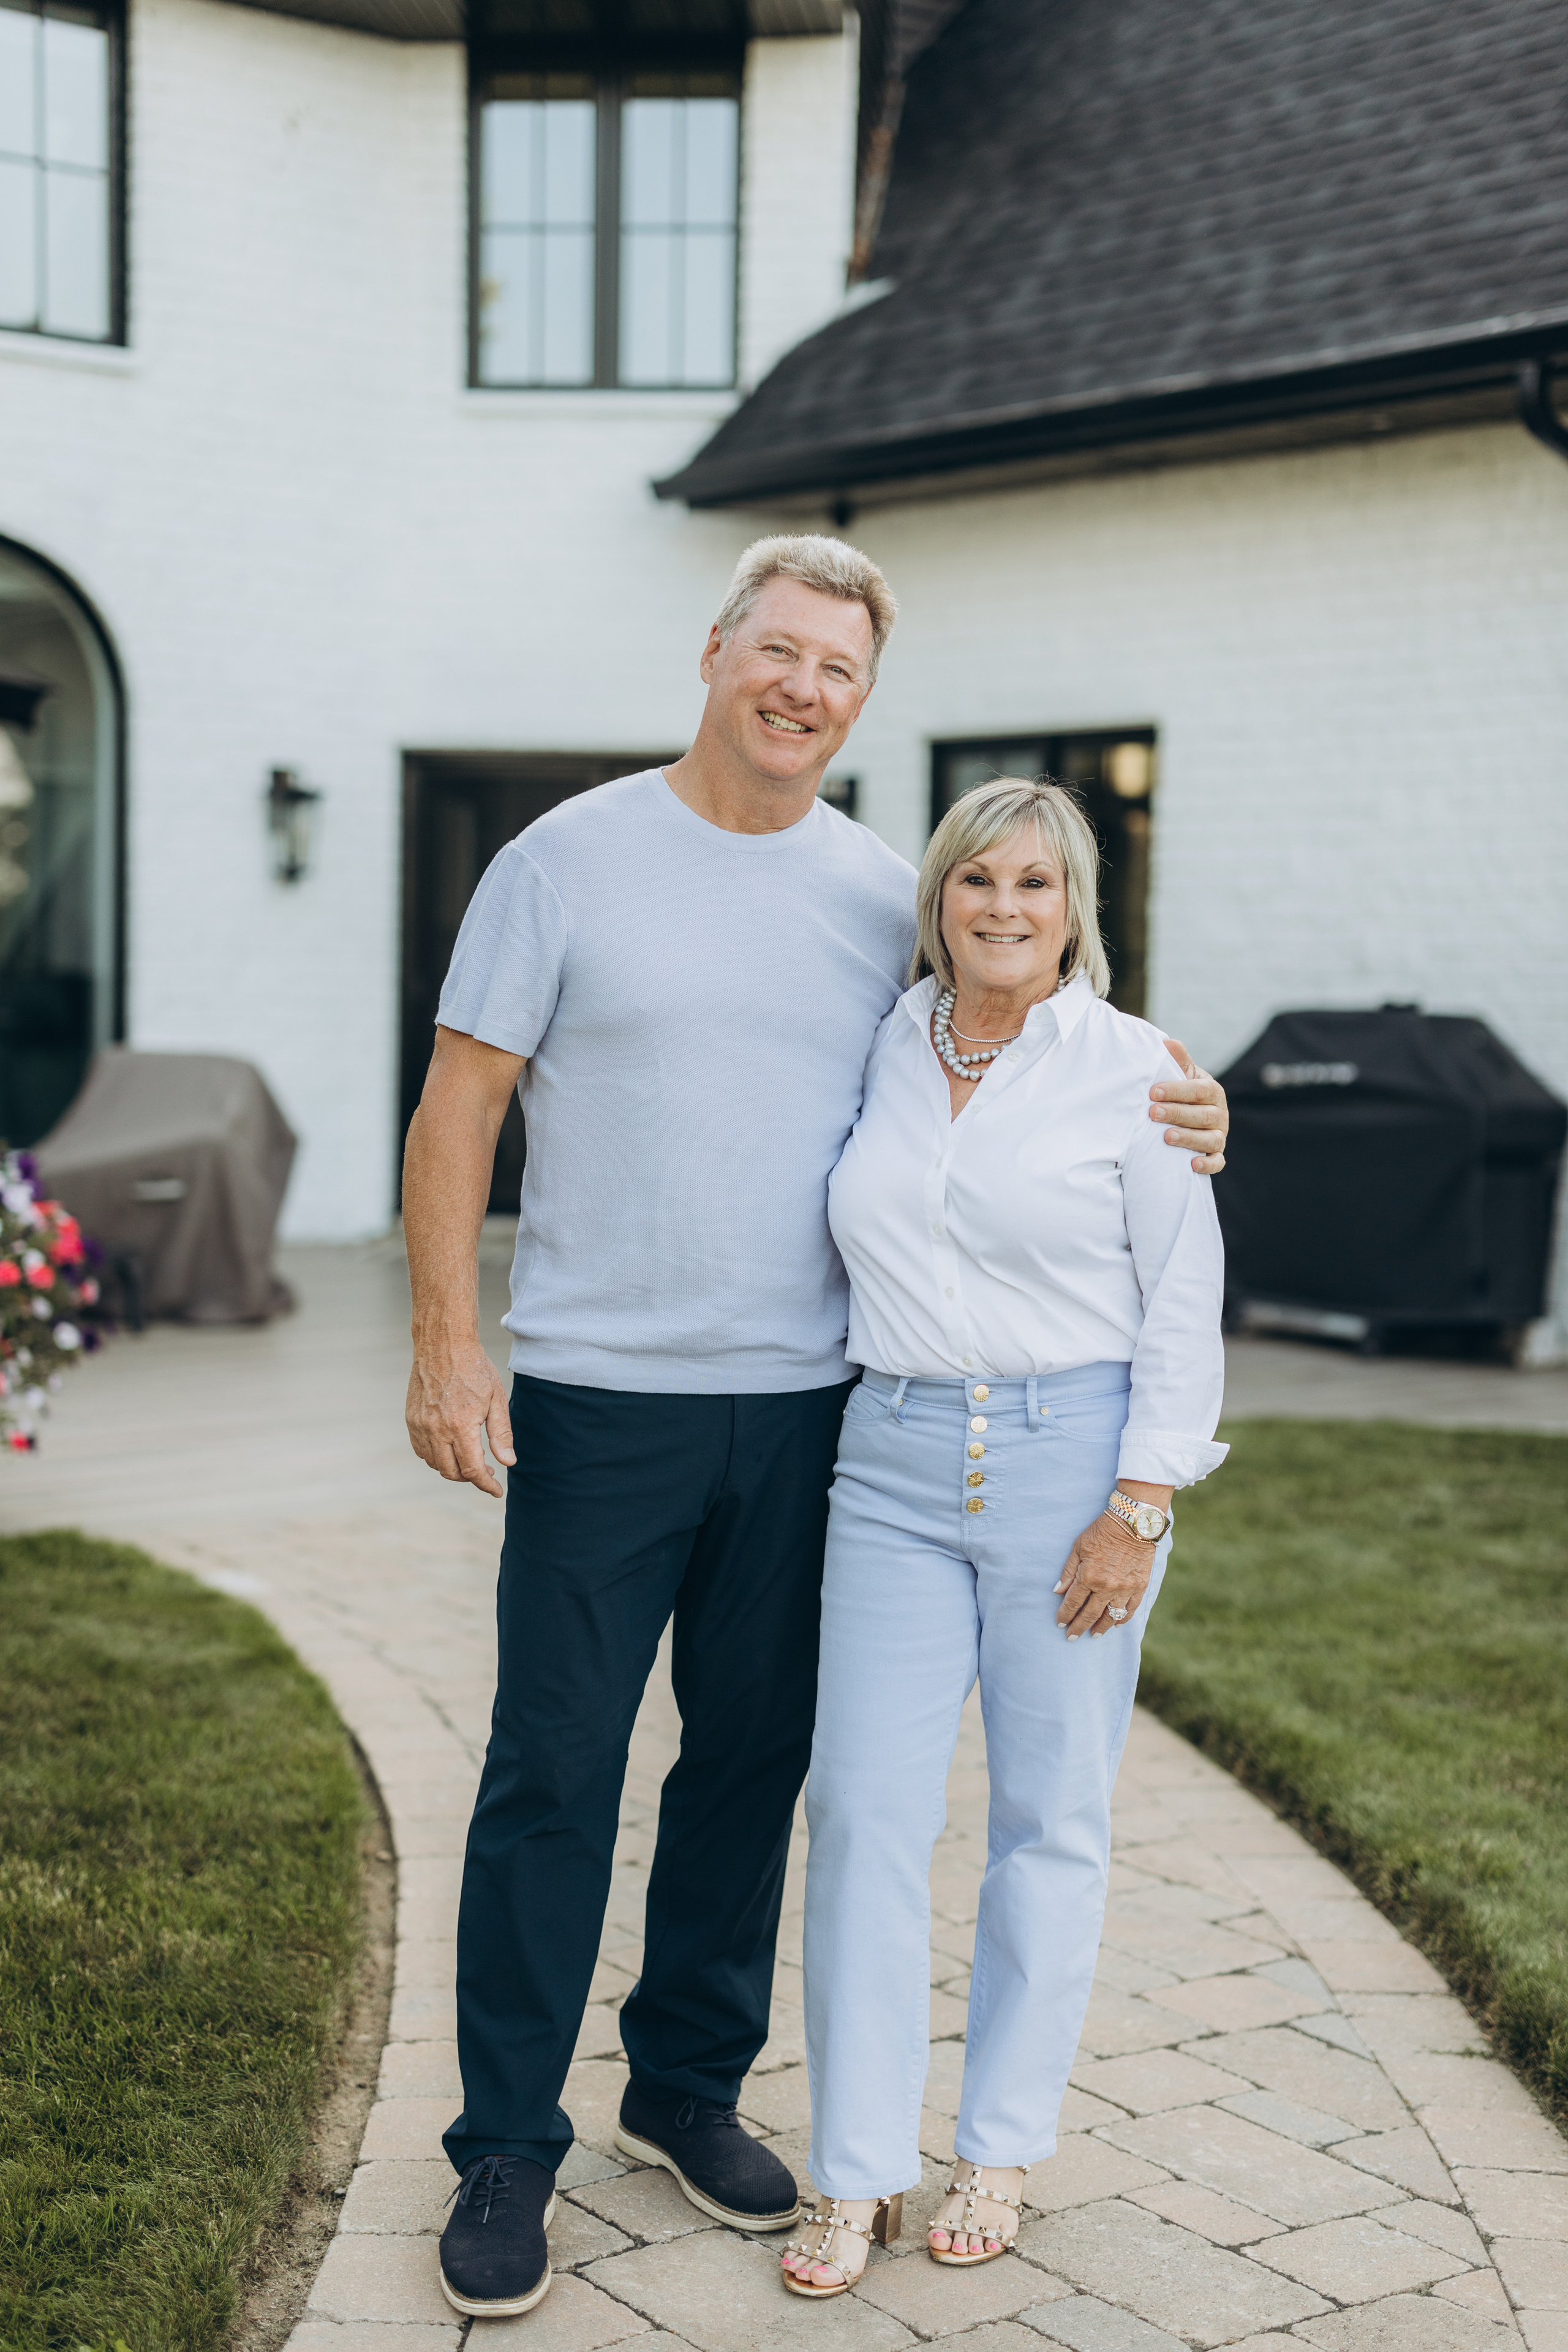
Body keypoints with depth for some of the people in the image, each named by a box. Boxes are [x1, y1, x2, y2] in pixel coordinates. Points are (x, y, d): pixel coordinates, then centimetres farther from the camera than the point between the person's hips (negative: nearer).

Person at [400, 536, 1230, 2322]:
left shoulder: (889, 898, 8)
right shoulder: (571, 858, -1)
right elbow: (457, 1109, -1)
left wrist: (1162, 1108, -3)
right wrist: (446, 1346, -9)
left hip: (805, 1409, 4)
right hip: (600, 1403, -3)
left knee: (756, 1760, 13)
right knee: (553, 1774, 1)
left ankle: (689, 2090, 31)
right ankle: (505, 2150, 15)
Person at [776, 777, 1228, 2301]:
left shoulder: (1130, 1070, -2)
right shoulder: (880, 1053, 8)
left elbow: (1184, 1306, -3)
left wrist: (1138, 1509, -9)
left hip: (1073, 1459, -3)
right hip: (896, 1469, 3)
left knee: (1050, 1819, 6)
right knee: (865, 1814, -2)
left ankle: (1003, 2150, 21)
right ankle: (861, 2172, 9)